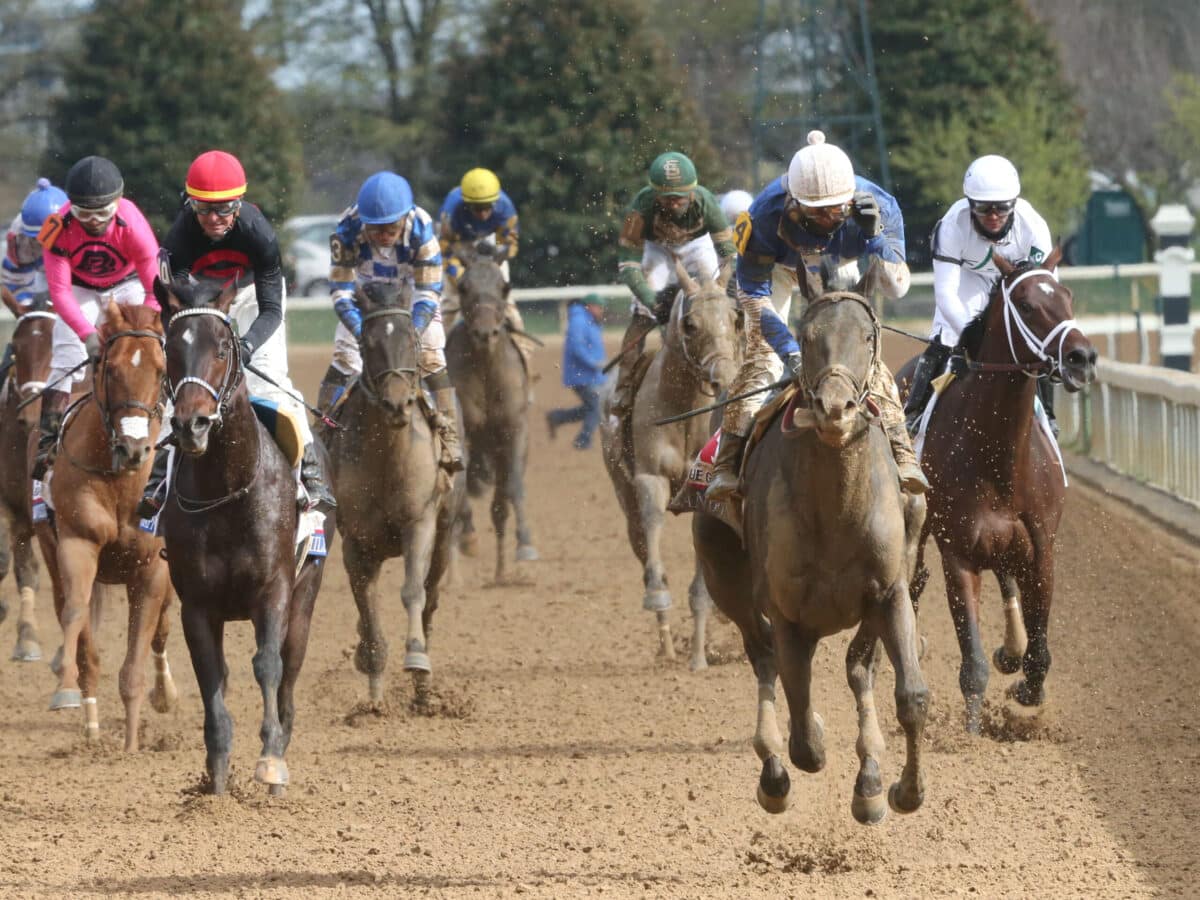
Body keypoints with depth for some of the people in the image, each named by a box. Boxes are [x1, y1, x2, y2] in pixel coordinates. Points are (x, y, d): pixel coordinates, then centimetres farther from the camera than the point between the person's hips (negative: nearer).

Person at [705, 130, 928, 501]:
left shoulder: (878, 207, -35)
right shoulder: (768, 213, -40)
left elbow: (896, 288, -31)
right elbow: (752, 292, -30)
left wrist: (874, 237, -48)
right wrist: (788, 348, -38)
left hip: (840, 275, 1)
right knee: (759, 362, -17)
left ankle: (901, 456, -6)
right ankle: (726, 465, -12)